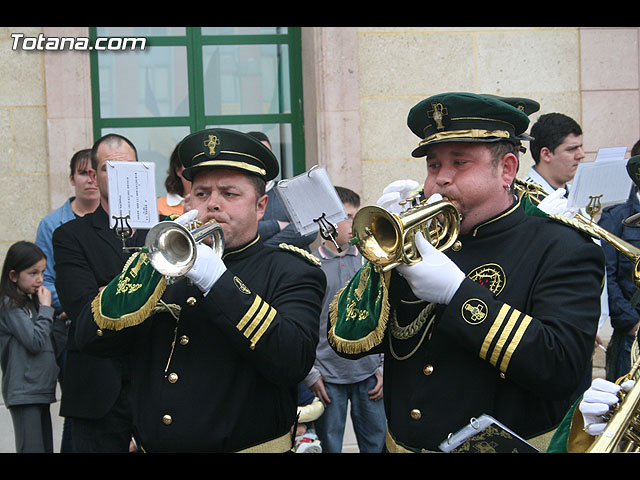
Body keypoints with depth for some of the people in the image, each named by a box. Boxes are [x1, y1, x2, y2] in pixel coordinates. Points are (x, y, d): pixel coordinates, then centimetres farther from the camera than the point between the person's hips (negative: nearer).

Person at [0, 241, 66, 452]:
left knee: (47, 447, 9)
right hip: (24, 393, -9)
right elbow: (35, 341, -19)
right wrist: (46, 308, -9)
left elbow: (55, 346, 16)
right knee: (32, 448, -11)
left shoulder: (31, 302, 16)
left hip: (42, 391, 9)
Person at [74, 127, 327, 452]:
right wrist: (153, 266, -11)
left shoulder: (290, 271, 1)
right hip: (150, 444, 3)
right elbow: (92, 339, 0)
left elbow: (295, 362, -15)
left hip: (247, 446, -3)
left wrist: (218, 282, -19)